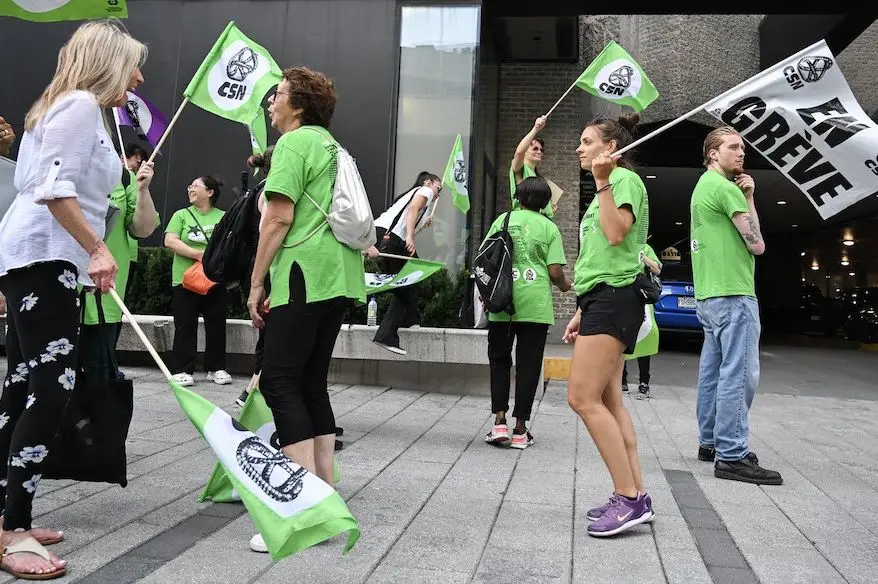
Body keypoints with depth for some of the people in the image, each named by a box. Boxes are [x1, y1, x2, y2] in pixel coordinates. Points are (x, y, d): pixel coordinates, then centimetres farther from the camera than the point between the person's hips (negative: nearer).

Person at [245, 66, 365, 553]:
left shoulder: (294, 142, -4)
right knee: (311, 383, 11)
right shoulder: (332, 146, 24)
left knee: (280, 381, -9)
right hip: (339, 277, 9)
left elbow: (279, 218, -12)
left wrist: (256, 283, -7)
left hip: (305, 274, -9)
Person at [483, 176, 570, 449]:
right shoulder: (549, 228, 2)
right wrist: (564, 285, 18)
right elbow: (555, 271, -4)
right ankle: (520, 429, 10)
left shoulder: (503, 219, 6)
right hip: (535, 306, -1)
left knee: (499, 360, 14)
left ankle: (499, 421, 3)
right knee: (528, 365, 6)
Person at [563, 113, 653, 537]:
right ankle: (634, 494, 11)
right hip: (602, 300, 11)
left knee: (583, 397, -16)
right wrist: (583, 312, 23)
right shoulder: (608, 186, 25)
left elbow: (616, 234, -23)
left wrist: (603, 182, -18)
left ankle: (629, 498, -13)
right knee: (608, 401, 8)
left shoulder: (625, 179, -5)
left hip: (613, 298, -11)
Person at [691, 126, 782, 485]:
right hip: (733, 293, -10)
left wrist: (744, 196, 8)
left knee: (714, 371, 13)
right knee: (739, 375, -11)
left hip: (709, 294, 10)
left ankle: (711, 442, 20)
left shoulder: (704, 187, 20)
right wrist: (749, 199, 5)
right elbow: (756, 244, -10)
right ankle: (732, 456, -10)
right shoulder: (725, 187, -10)